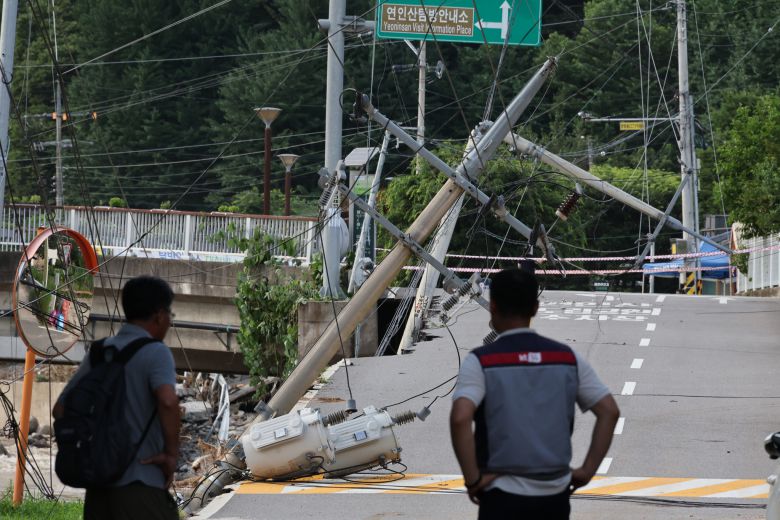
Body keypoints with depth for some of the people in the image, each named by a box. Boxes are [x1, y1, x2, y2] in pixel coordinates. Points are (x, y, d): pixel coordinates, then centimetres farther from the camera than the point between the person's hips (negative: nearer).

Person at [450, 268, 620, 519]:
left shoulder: (481, 361, -9)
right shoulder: (567, 357, 4)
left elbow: (460, 418, -24)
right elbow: (609, 411, 1)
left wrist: (473, 478, -14)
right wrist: (587, 471, 4)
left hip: (505, 498, -4)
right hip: (555, 495, 4)